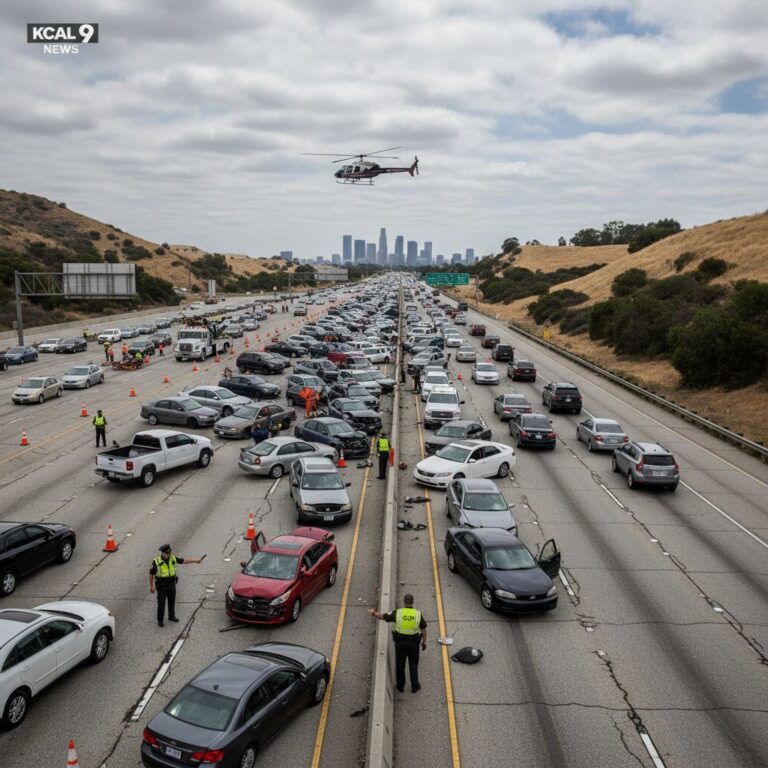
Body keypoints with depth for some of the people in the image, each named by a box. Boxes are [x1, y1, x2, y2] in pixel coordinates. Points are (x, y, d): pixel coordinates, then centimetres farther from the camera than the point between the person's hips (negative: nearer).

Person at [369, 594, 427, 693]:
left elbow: (382, 616, -7)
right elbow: (423, 629, -5)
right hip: (413, 643, 0)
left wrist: (373, 613, 12)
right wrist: (424, 641, 11)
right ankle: (415, 686, 27)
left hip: (400, 642, 0)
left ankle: (400, 686, 30)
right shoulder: (418, 614, -13)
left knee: (400, 664, 17)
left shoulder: (397, 613, -15)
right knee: (413, 664, 17)